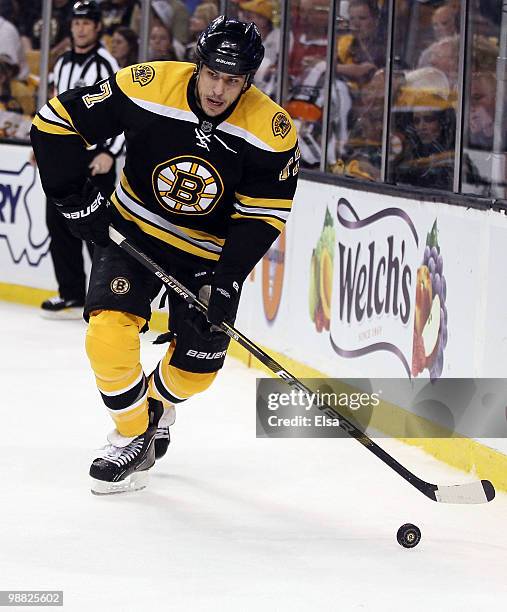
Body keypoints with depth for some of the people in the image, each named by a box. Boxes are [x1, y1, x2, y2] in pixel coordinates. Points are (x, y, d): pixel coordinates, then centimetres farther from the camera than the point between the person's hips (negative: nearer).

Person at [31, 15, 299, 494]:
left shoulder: (273, 133, -21)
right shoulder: (146, 87, -24)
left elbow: (262, 216, -13)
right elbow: (56, 123, -16)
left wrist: (227, 279, -22)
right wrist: (76, 201, -17)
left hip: (209, 252, 1)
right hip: (134, 232, -1)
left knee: (195, 365, 1)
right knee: (109, 334, -19)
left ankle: (156, 407, 36)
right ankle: (132, 437, 2)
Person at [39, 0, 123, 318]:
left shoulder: (105, 64, -10)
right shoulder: (63, 63, 15)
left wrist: (110, 153, -24)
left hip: (94, 158, -8)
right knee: (59, 221, 7)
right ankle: (73, 295, 14)